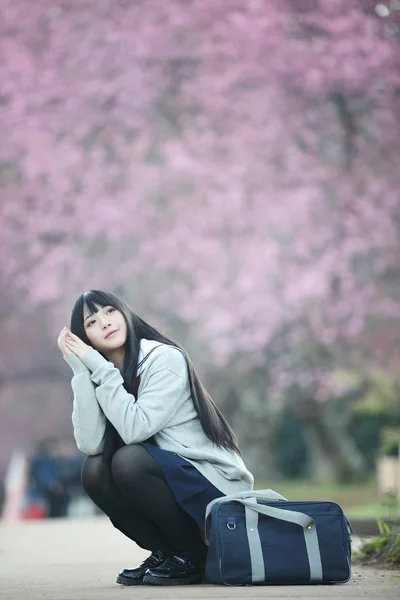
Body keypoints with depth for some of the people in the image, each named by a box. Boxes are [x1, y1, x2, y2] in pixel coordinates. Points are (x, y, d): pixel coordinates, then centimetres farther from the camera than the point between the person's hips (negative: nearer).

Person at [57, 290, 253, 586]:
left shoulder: (165, 358, -15)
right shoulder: (106, 376, 4)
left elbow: (135, 428, -27)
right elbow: (90, 444, -13)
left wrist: (99, 366, -21)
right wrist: (81, 370, -16)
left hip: (217, 484, -6)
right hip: (171, 481, 6)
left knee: (129, 461, -28)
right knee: (94, 470, -13)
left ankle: (192, 557, -9)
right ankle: (164, 552, 3)